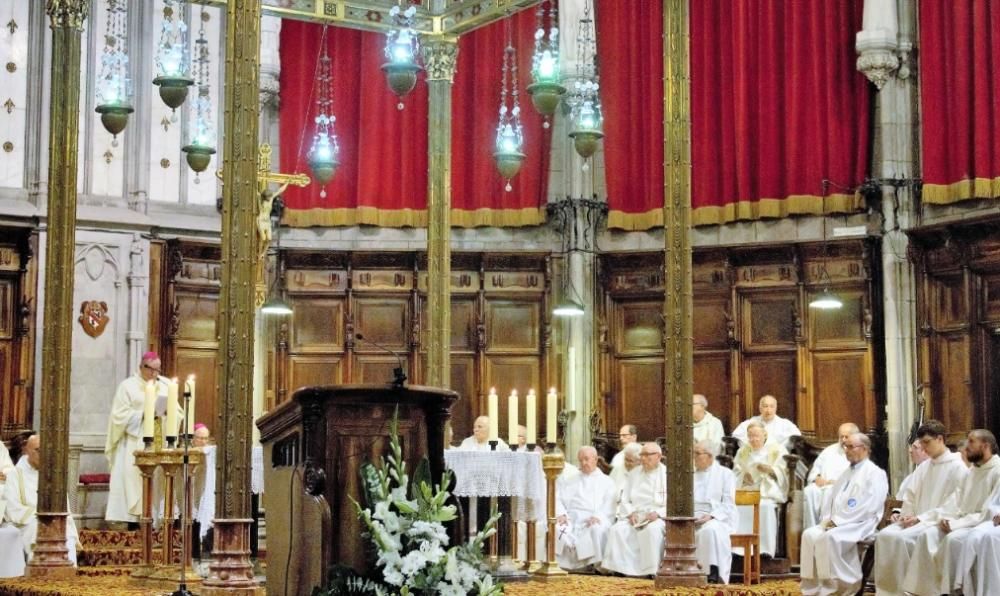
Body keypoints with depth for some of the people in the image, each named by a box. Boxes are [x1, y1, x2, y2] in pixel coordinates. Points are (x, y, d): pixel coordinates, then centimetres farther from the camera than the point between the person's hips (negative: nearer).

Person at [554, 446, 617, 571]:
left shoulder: (606, 482, 20)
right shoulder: (572, 481, 28)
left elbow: (609, 506, 5)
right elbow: (558, 497, 13)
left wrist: (598, 516, -16)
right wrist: (561, 514, -9)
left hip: (594, 519, -2)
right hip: (572, 518, 2)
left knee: (598, 529, -39)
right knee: (557, 529, -32)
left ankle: (599, 564, -28)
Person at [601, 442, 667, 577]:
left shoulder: (667, 474, 5)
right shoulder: (634, 474, 19)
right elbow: (625, 500, 15)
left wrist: (657, 513, -17)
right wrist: (631, 513, -5)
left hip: (659, 517, -4)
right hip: (635, 517, 4)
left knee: (652, 530, -37)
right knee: (617, 529, -25)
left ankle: (652, 570, -32)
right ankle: (620, 567, -26)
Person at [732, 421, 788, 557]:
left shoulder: (777, 450, 12)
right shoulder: (742, 452, 22)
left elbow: (783, 473, 3)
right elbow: (735, 474, 15)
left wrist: (770, 469, -16)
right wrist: (743, 475, -8)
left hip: (769, 492, -3)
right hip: (746, 492, 3)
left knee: (766, 506, -37)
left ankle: (764, 549, -33)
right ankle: (738, 549, -29)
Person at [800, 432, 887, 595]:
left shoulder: (875, 474, -4)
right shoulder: (845, 473, 22)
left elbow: (869, 507, -16)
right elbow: (830, 498, 20)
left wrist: (838, 520, -17)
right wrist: (827, 519, -1)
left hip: (860, 524, -8)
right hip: (836, 523, 8)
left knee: (830, 538, -33)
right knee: (809, 535, -17)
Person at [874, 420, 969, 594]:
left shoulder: (957, 467, -4)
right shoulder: (923, 467, 18)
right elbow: (910, 496, 18)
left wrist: (921, 518, -16)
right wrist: (902, 513, -3)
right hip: (917, 520, 7)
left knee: (902, 538, -31)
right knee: (885, 535, -21)